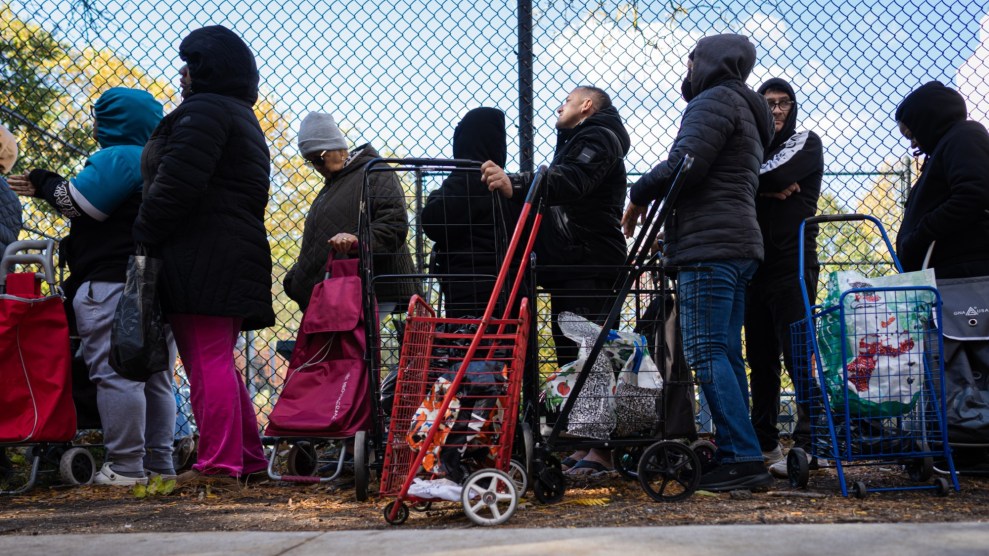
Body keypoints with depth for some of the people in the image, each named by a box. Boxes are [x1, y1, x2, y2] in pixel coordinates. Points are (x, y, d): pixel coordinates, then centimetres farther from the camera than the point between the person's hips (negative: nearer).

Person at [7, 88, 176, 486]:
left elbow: (78, 204, -13)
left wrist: (45, 184, 6)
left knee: (115, 372, -10)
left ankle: (125, 467, -13)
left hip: (112, 285, -10)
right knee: (154, 375, 12)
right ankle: (158, 464, 13)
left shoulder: (116, 159, -9)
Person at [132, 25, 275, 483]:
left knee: (207, 361, -12)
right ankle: (248, 457, 17)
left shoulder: (204, 110, -7)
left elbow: (176, 184, -18)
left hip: (203, 255, -10)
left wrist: (145, 235, -10)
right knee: (219, 360, 15)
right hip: (238, 253, 10)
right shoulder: (243, 118, 26)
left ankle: (218, 463, -14)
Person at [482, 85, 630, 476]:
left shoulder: (598, 139, -6)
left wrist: (516, 187, -41)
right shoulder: (573, 144, 29)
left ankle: (601, 452, -18)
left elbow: (571, 181, -26)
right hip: (570, 268, 11)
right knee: (569, 357, 9)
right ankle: (582, 447, 11)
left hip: (590, 265, -11)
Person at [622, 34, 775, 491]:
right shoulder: (748, 112, 28)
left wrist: (640, 196, -3)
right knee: (726, 354, 9)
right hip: (741, 244, 10)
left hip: (709, 246, -10)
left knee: (706, 352, -12)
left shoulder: (715, 100, -4)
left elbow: (685, 163, -17)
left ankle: (743, 458, -17)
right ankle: (738, 458, 8)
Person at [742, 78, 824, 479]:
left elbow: (775, 176, -13)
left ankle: (808, 445, -16)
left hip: (792, 267, -5)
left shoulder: (806, 144, 5)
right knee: (760, 359, 8)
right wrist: (769, 190, -12)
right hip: (754, 266, 5)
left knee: (798, 357, -13)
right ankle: (764, 443, 14)